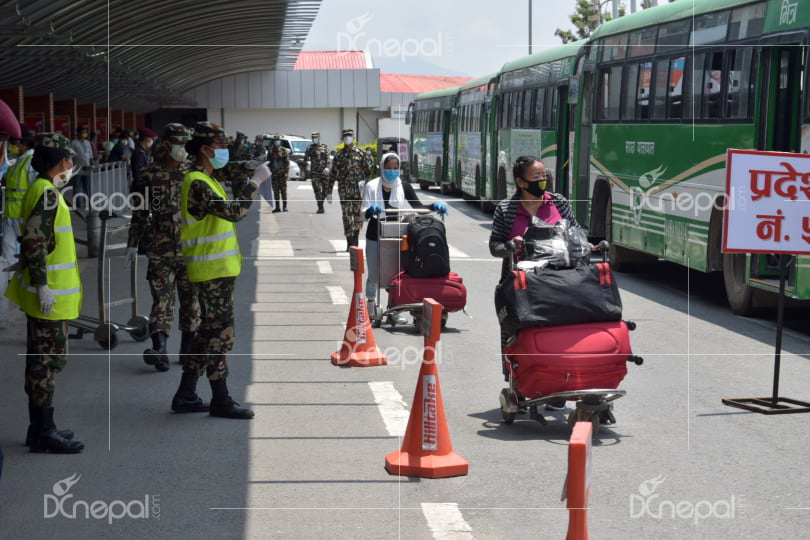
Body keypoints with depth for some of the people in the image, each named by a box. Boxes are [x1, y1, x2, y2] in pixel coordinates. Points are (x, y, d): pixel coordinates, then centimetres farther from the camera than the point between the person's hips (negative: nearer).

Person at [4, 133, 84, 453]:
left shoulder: (43, 190, 14)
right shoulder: (47, 193, -16)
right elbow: (34, 241, -21)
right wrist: (42, 285, -22)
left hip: (48, 293, 10)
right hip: (50, 294, -10)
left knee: (42, 360, 14)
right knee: (48, 360, -5)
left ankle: (40, 427, 22)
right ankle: (43, 433, -1)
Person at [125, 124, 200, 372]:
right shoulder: (150, 174, 1)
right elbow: (140, 212, 7)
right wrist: (133, 244, 5)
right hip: (161, 250, -2)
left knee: (191, 299, 8)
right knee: (162, 300, -8)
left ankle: (188, 350, 18)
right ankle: (160, 350, -14)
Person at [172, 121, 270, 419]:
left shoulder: (207, 180, 16)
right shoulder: (197, 183, -17)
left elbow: (232, 208, 21)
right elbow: (233, 211, -27)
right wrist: (255, 181, -22)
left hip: (221, 268, 11)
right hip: (213, 271, -11)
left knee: (209, 332, 14)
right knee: (220, 334, -4)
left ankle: (186, 395, 20)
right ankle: (221, 400, 3)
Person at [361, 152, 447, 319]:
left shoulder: (404, 186, 3)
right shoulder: (372, 186, -1)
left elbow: (418, 206, -1)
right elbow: (364, 213, -6)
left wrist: (434, 206, -19)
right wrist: (371, 210, -29)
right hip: (375, 236, 0)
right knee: (374, 274, 9)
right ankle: (370, 309, 24)